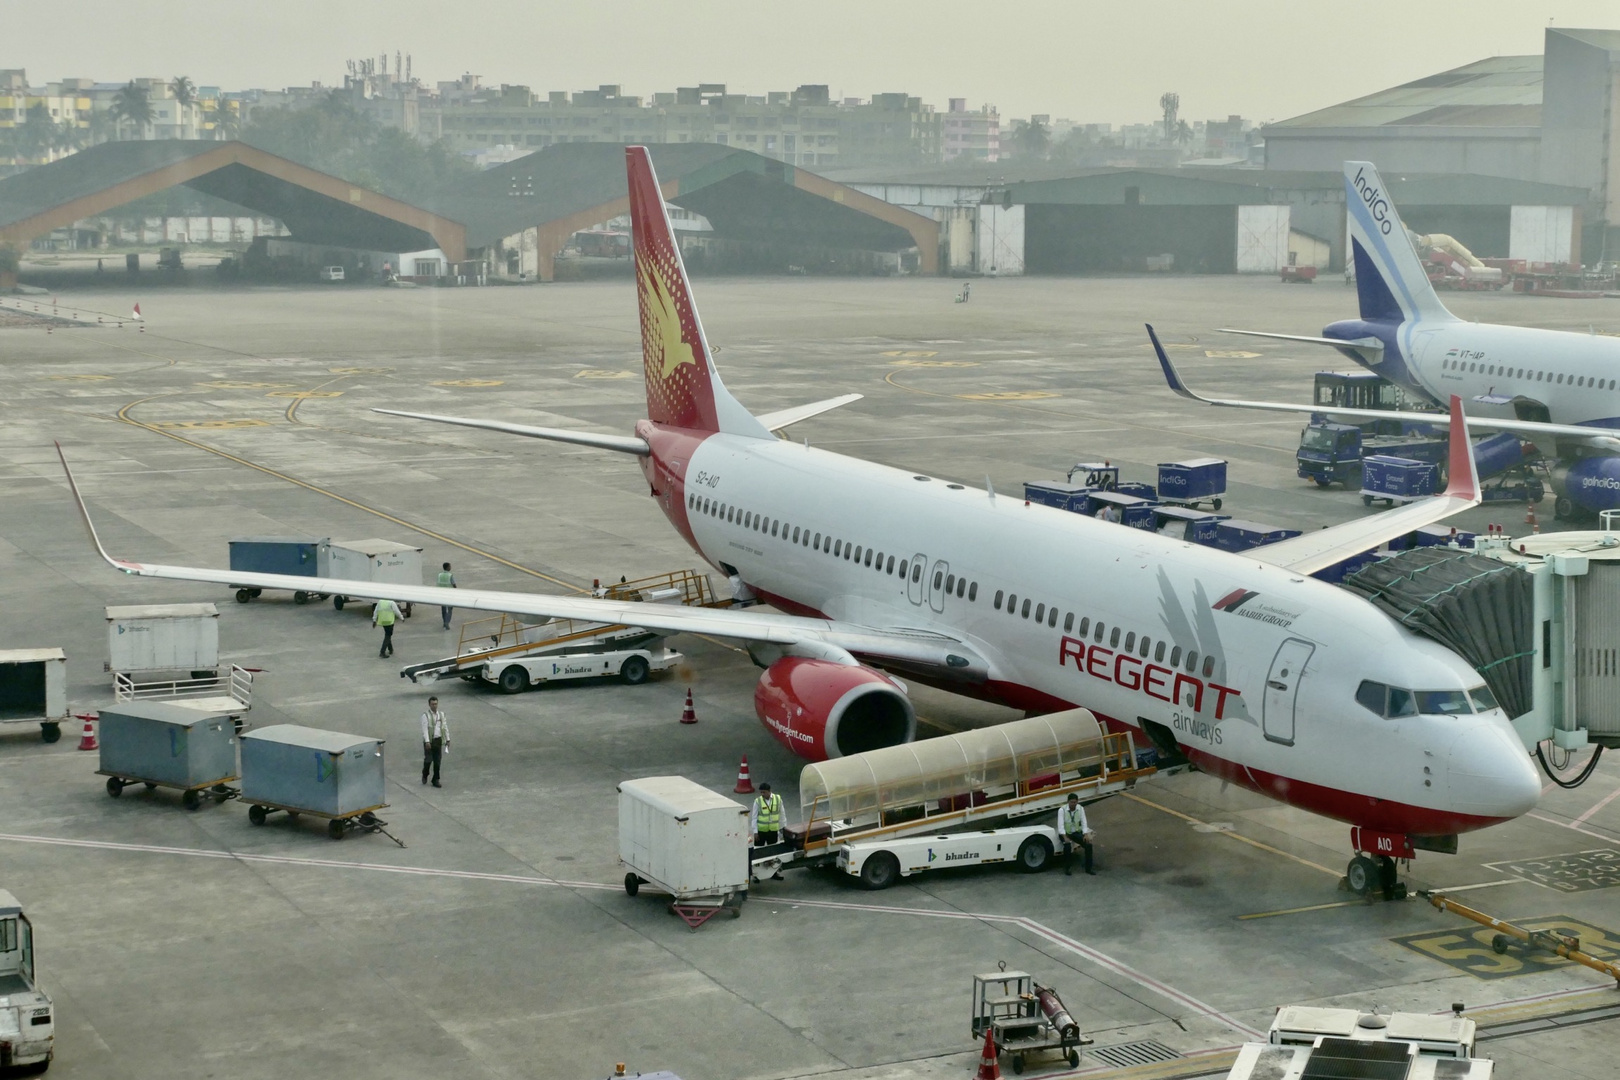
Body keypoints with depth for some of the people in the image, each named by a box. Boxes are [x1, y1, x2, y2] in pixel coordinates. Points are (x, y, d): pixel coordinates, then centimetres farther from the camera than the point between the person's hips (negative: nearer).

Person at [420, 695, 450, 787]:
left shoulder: (441, 714, 9)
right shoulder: (426, 715, -7)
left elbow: (445, 727, 14)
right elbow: (425, 729, -14)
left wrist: (447, 739, 11)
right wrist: (427, 741, -23)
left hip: (438, 740, 4)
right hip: (429, 741, -4)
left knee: (437, 761, 4)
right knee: (428, 760, -3)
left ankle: (436, 780, 11)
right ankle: (425, 775, 26)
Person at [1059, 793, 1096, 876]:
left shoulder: (1080, 809, -6)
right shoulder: (1062, 810, -16)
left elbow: (1084, 822, -8)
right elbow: (1060, 825, -22)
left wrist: (1086, 835, -24)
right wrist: (1065, 838, -36)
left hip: (1076, 832, 3)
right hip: (1065, 833, -3)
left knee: (1088, 843, -20)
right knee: (1068, 845, -34)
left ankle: (1088, 868, -7)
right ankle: (1068, 868, -15)